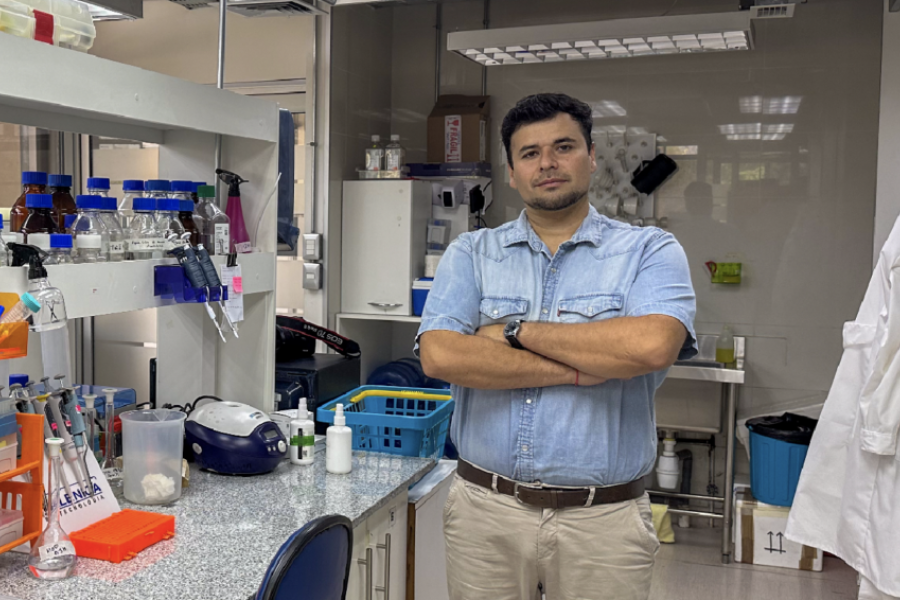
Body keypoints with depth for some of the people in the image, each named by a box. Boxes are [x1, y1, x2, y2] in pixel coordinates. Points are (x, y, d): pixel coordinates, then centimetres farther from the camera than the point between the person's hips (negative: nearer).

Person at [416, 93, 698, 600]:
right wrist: (579, 370, -13)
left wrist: (518, 330, -12)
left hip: (603, 519, -1)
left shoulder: (650, 252, -1)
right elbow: (440, 355, -11)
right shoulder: (471, 254, 4)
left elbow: (652, 346, -20)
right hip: (486, 508, 2)